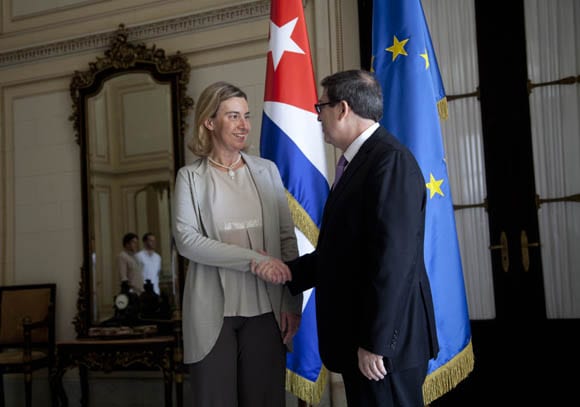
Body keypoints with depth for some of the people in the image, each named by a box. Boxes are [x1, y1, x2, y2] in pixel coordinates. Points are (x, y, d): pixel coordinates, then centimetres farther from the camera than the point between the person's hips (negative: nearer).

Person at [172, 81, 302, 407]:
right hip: (213, 311, -2)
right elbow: (186, 240, -10)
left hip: (266, 309, 2)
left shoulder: (267, 171, 8)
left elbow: (288, 239, 6)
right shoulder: (190, 177, 3)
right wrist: (253, 259, -18)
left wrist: (292, 304, -1)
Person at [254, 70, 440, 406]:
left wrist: (375, 342, -21)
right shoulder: (362, 160, 14)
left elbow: (393, 258, -22)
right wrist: (288, 272, 7)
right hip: (360, 339, 9)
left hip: (386, 341, -9)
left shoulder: (391, 160, -16)